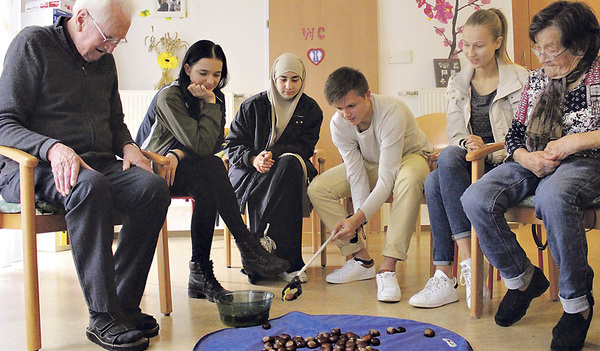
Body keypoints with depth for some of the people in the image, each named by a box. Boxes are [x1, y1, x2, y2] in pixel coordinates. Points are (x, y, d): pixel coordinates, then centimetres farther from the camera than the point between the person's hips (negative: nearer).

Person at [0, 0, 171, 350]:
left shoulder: (104, 59, 18)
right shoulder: (32, 43, -2)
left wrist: (128, 145, 5)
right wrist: (52, 148, -26)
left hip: (99, 164, 6)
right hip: (32, 169, -6)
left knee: (154, 187, -25)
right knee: (90, 186, -39)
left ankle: (124, 305, -21)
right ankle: (103, 317, -33)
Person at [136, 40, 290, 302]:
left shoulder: (216, 98, 5)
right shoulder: (169, 97, -16)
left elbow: (215, 145, -8)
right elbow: (203, 146, -25)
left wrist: (178, 153, -23)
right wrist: (210, 104, -19)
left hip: (178, 169, 5)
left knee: (206, 189, -31)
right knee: (213, 168, -32)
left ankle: (200, 273, -26)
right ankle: (248, 249, -31)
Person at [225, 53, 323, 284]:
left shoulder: (310, 109, 9)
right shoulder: (253, 106, 6)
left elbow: (305, 148, 0)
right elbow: (232, 144, 6)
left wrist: (273, 153, -18)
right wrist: (253, 159, -16)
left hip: (290, 169, 0)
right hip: (251, 170, 0)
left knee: (291, 162, -37)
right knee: (257, 191, -36)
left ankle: (264, 239, -44)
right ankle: (288, 263, -42)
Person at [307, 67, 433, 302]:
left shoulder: (391, 112, -35)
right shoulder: (338, 123, -19)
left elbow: (387, 178, -38)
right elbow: (356, 173, -18)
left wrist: (358, 218, -45)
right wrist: (357, 217, -31)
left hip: (410, 157, -5)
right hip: (370, 163, 5)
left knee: (409, 179, -43)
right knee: (317, 189, -15)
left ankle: (388, 268, -39)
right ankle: (362, 261, -9)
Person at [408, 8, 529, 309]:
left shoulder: (520, 80, 0)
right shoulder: (457, 84, 14)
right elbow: (455, 133, 7)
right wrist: (467, 142, -17)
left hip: (505, 164, -4)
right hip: (469, 165, 4)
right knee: (433, 183, -30)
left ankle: (447, 275, -30)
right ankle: (445, 277, -30)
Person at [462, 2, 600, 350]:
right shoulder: (536, 79, 14)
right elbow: (515, 133, 14)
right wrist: (526, 158, -7)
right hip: (532, 164, 6)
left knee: (552, 196, -43)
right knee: (475, 199, -22)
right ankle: (522, 278, 1)